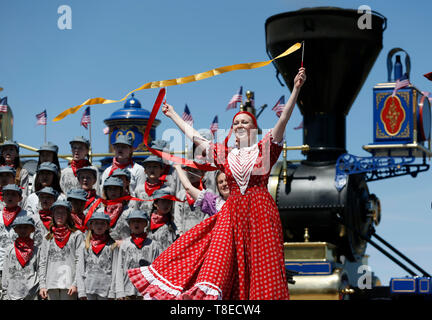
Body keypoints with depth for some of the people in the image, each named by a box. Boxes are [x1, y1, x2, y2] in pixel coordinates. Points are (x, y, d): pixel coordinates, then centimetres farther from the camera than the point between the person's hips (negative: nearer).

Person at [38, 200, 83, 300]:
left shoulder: (76, 235, 5)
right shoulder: (47, 238, 16)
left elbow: (79, 261, -2)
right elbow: (42, 263, 14)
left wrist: (75, 283, -11)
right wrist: (42, 285, 5)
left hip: (69, 284, -4)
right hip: (51, 284, 4)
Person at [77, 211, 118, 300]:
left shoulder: (112, 245, 6)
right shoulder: (85, 246, 11)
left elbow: (115, 270, 2)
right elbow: (80, 270, 8)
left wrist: (112, 293, -5)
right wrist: (81, 291, -1)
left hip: (105, 289, -2)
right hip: (88, 289, 2)